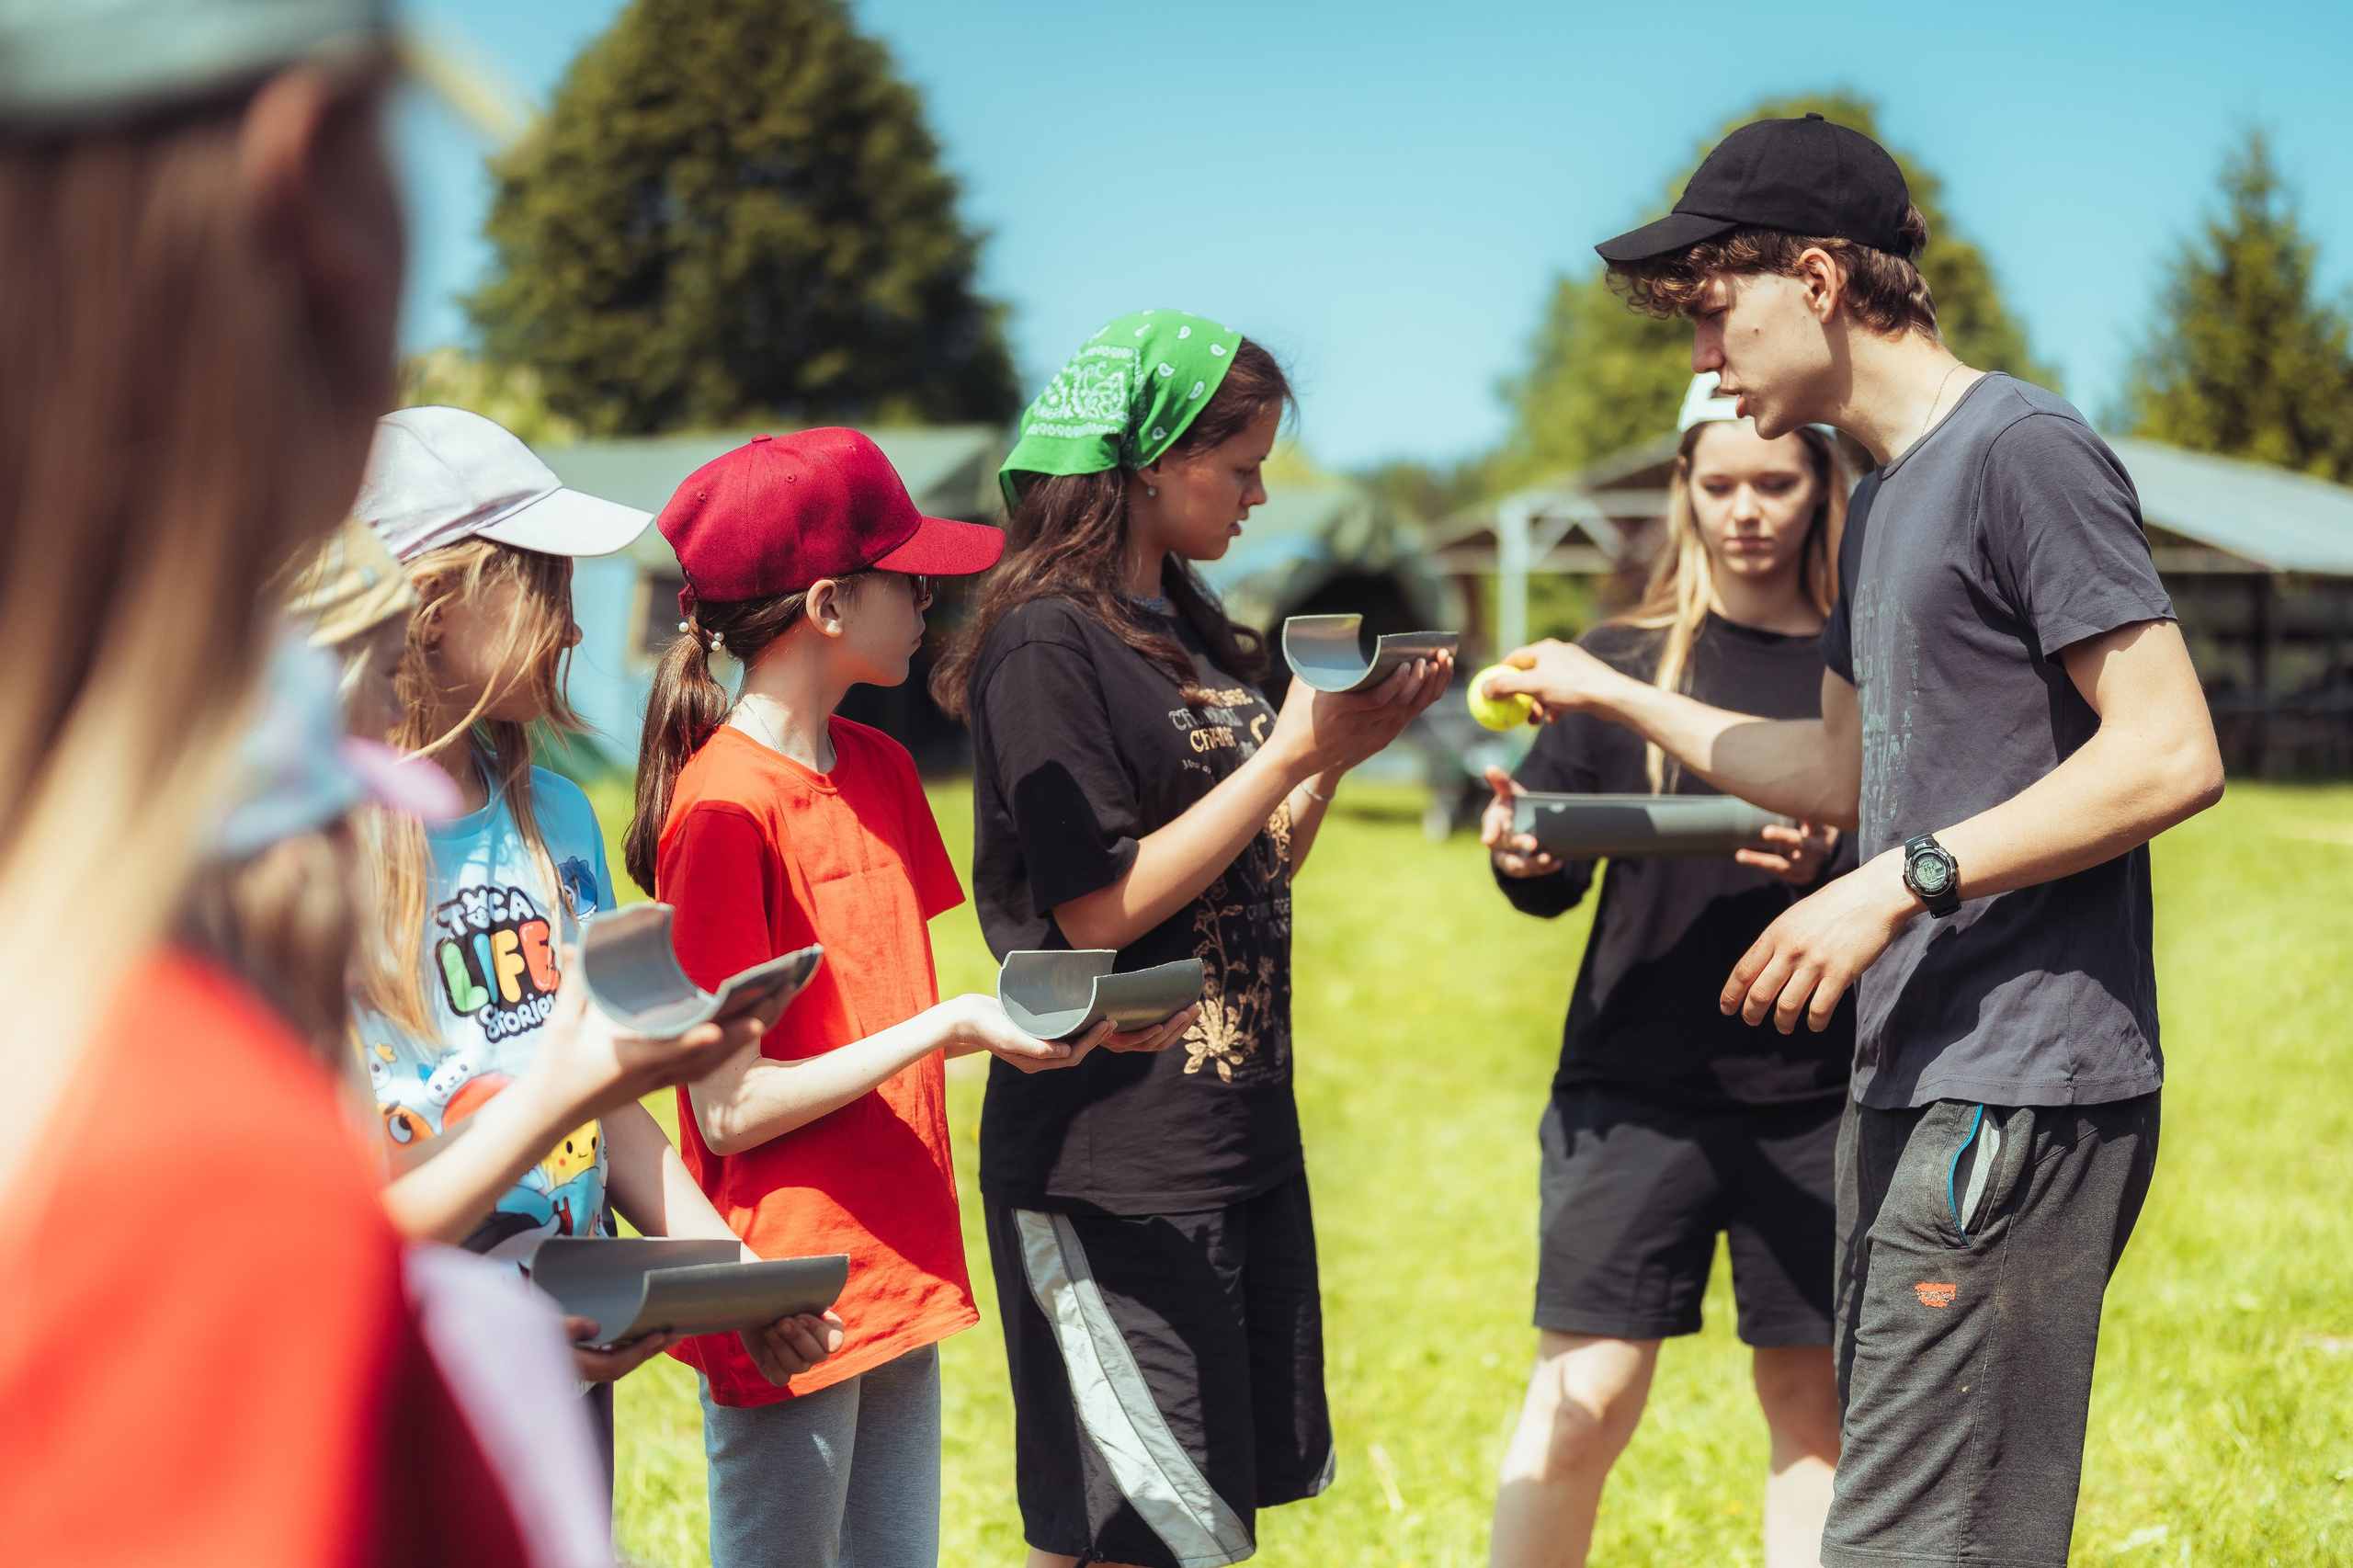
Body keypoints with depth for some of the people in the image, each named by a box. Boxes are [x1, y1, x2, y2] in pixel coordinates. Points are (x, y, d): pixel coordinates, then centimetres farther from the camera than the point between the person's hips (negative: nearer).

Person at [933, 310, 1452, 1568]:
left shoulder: (1193, 631, 14)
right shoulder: (1045, 644, -13)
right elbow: (1103, 910, -17)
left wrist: (1340, 754, 2)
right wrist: (1291, 752, -15)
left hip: (1242, 1126, 9)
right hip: (1114, 1159, -9)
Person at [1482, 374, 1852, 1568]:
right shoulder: (1620, 661, 5)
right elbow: (1555, 883, 7)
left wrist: (1836, 865, -19)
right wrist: (1516, 853, -15)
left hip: (1817, 1096, 0)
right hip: (1635, 1087, 0)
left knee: (1811, 1402, 7)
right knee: (1579, 1403, -4)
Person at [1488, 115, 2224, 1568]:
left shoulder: (2023, 449, -10)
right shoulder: (1883, 504, 19)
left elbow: (2173, 756, -17)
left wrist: (1905, 882, -18)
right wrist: (1613, 695, 32)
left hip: (2020, 1100, -10)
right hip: (1910, 1091, 10)